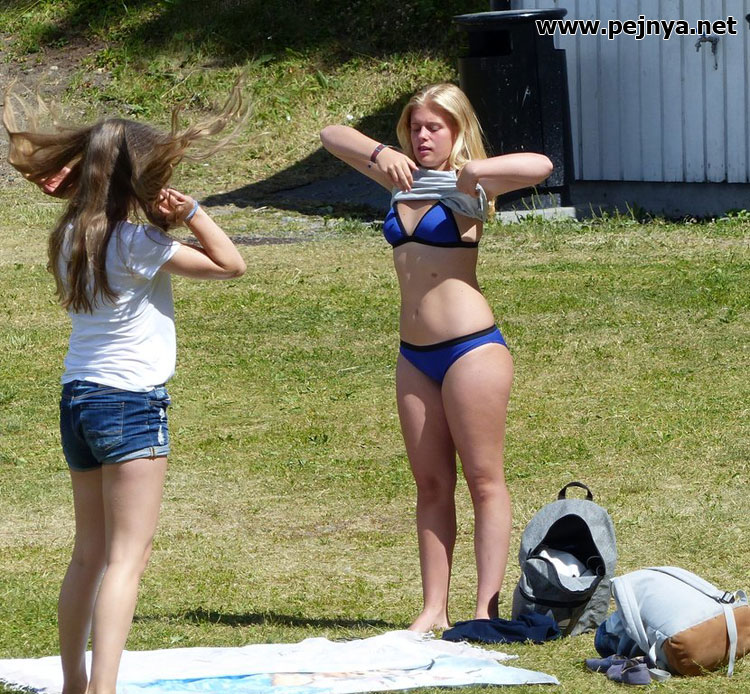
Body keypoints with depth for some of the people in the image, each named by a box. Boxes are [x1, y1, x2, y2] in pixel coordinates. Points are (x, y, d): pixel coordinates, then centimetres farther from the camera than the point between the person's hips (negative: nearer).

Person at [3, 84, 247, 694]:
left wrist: (170, 217, 8)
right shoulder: (134, 242, -14)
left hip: (79, 397, 8)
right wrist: (191, 212, -9)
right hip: (131, 400, -8)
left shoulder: (74, 235, 7)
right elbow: (231, 264, -10)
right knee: (127, 556, -9)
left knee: (90, 554, 17)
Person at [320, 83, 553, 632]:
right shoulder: (403, 180, 13)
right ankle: (434, 610, 10)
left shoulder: (467, 188, -3)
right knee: (431, 484, 7)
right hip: (415, 355, 7)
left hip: (471, 347, -7)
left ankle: (486, 608, -2)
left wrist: (472, 169, -24)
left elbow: (540, 166, -19)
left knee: (484, 479, -2)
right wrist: (379, 154, -3)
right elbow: (332, 136, 14)